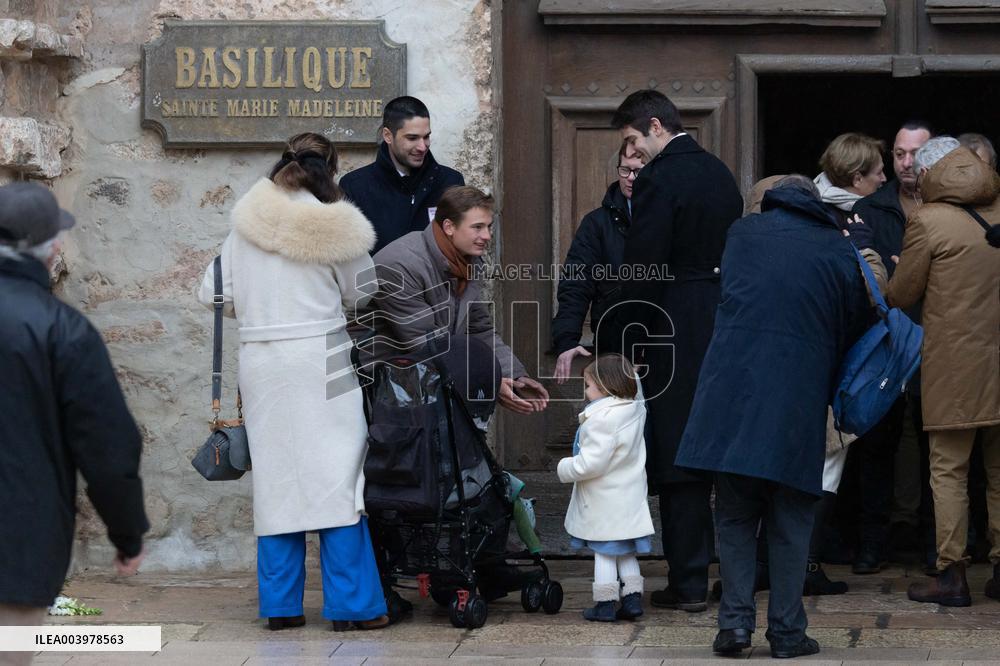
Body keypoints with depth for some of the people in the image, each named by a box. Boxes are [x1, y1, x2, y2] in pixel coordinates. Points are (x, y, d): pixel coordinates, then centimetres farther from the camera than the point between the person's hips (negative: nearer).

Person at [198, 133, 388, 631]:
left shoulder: (245, 225, 5)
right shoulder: (333, 226, -6)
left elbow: (214, 293, 9)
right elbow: (361, 294, 5)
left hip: (259, 361, 4)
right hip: (319, 359, -4)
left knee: (274, 478, 9)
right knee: (336, 476, -1)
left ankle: (280, 605, 11)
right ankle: (351, 605, -2)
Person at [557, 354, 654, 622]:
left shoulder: (601, 420, -24)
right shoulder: (635, 409, 1)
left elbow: (592, 463, -25)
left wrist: (565, 469, -10)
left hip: (604, 501, -8)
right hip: (630, 497, 8)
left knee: (604, 554, 2)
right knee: (626, 554, 17)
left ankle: (605, 605, 5)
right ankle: (632, 598, 15)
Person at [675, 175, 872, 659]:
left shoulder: (741, 234, 12)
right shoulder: (839, 252, 8)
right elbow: (855, 328, 11)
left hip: (731, 396, 1)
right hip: (798, 400, -1)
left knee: (735, 514, 10)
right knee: (790, 522, 7)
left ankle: (735, 620, 4)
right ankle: (786, 631, 7)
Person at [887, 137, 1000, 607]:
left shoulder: (927, 221, -7)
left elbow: (901, 296, 0)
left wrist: (895, 274, 20)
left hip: (953, 364, -5)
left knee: (949, 470, 0)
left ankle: (952, 575, -2)